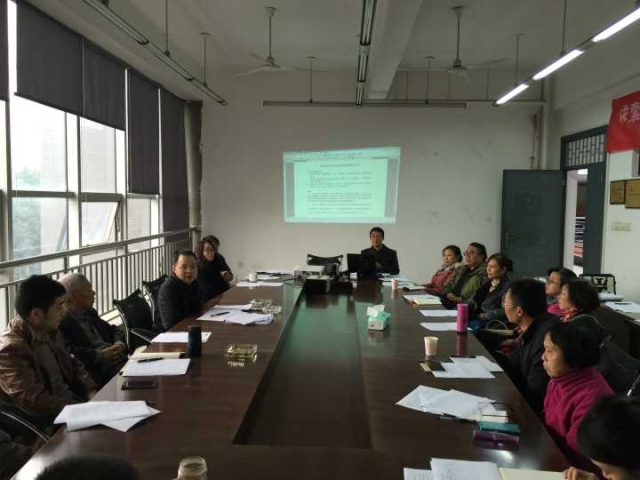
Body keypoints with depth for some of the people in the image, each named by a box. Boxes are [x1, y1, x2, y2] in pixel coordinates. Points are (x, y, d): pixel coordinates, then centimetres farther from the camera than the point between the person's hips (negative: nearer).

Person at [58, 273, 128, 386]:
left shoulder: (89, 313, 21)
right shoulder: (62, 321, -7)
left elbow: (114, 330, 26)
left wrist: (119, 344, 5)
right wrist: (100, 354, -20)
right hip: (98, 371, -8)